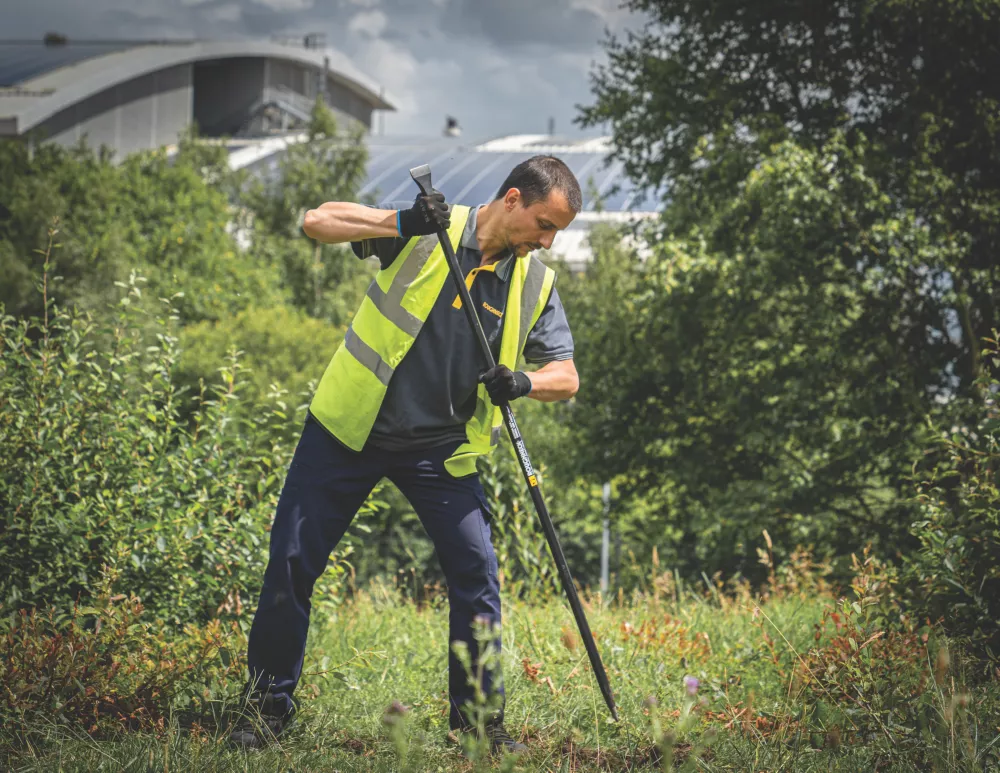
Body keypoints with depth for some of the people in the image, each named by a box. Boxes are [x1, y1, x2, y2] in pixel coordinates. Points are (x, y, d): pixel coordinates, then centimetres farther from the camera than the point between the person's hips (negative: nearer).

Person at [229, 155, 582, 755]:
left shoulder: (537, 284, -1)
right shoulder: (425, 232, -11)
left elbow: (566, 377, 1)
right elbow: (318, 222, -17)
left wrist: (524, 382, -22)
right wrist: (401, 224, -33)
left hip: (441, 448, 2)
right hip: (349, 432, -2)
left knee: (477, 571, -7)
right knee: (292, 563, 0)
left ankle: (479, 715, 7)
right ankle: (268, 705, 15)